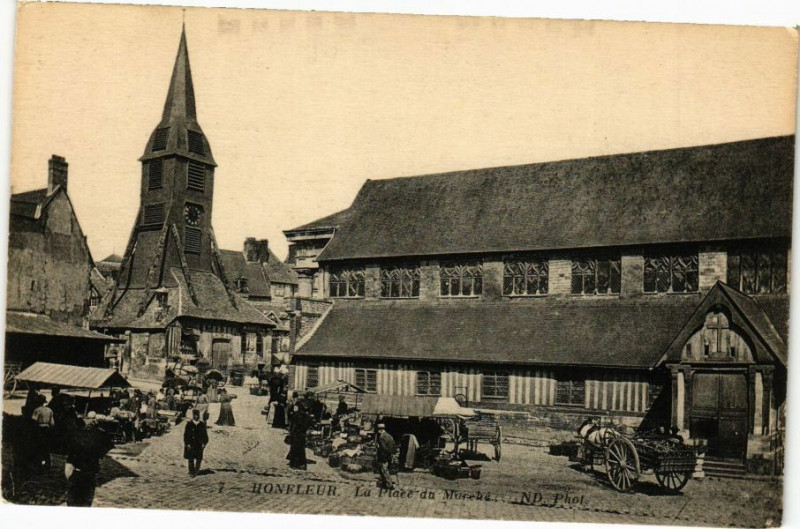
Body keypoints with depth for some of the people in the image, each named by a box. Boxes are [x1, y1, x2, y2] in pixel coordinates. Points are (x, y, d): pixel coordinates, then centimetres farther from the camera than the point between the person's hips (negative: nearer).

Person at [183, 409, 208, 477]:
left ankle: (196, 470, 29)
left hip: (199, 445, 2)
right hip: (191, 444, -2)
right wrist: (187, 443, -10)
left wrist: (204, 443, 1)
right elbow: (186, 434, -4)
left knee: (199, 459, 5)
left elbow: (205, 434, 7)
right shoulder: (189, 424, -4)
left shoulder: (202, 424, 3)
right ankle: (191, 472, 12)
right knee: (191, 459, 2)